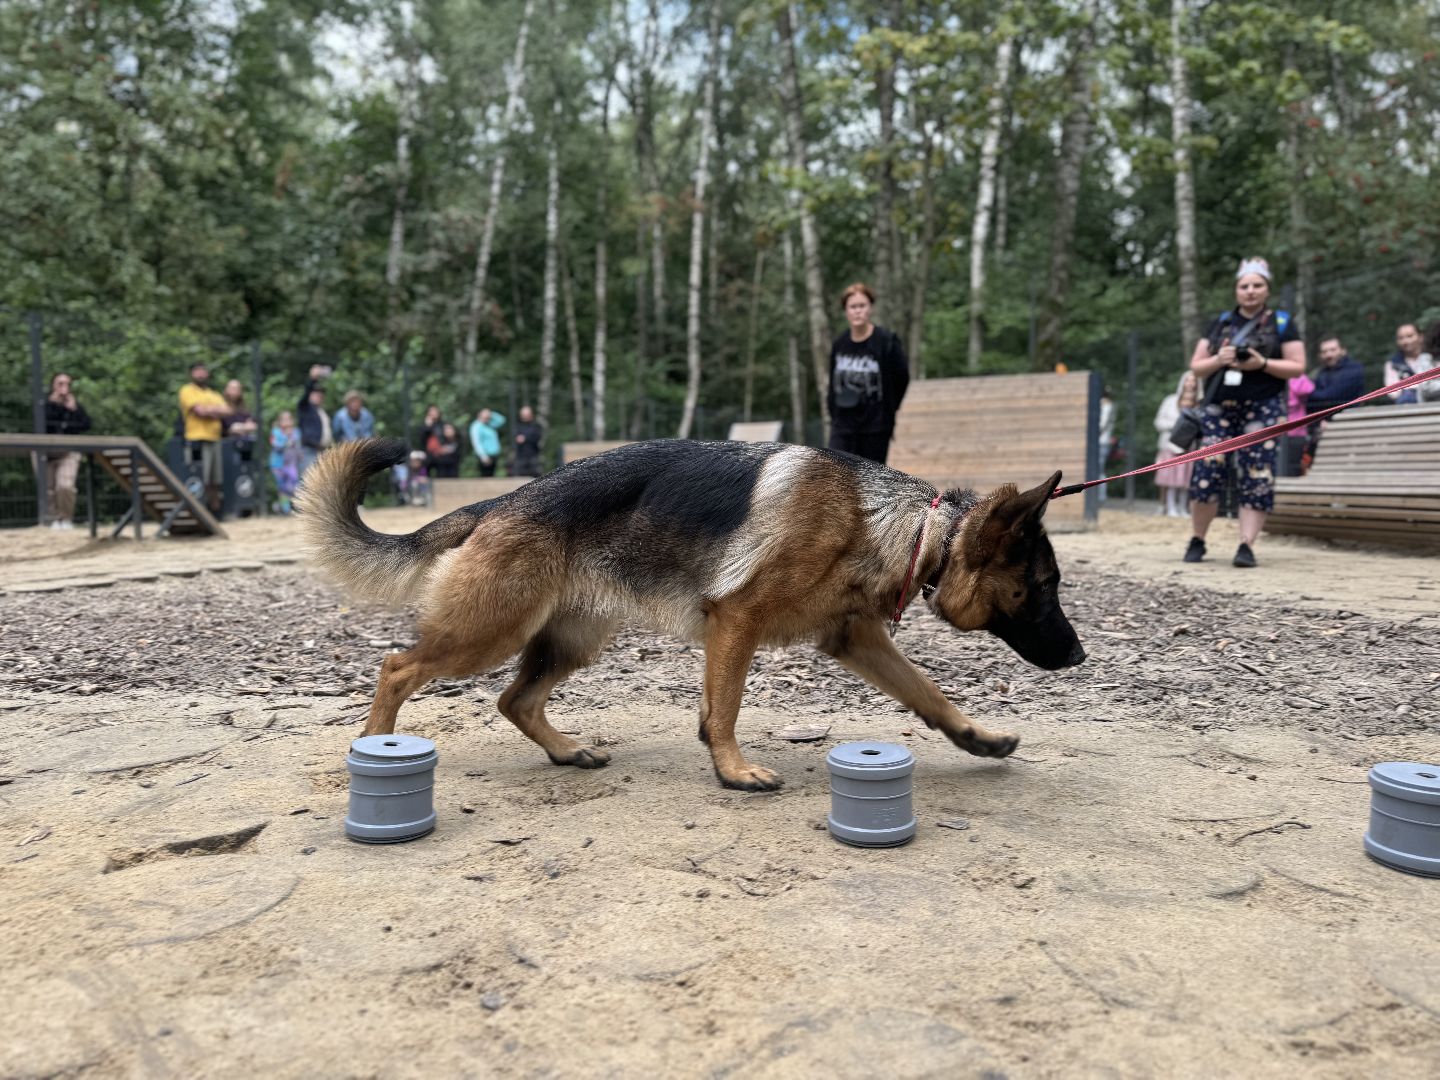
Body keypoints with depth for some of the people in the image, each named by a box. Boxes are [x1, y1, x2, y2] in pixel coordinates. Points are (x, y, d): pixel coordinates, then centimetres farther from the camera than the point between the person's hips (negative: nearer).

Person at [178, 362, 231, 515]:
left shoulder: (214, 393, 23)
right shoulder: (188, 390, 3)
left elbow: (226, 411, 8)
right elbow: (200, 410, -11)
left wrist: (209, 409, -6)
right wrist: (215, 411, 4)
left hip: (215, 439, 6)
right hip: (197, 440, -6)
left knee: (215, 481, 9)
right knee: (200, 480, -12)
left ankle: (215, 510, 15)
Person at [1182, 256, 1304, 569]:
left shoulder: (1282, 323, 8)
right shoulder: (1220, 322, 14)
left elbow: (1297, 367, 2)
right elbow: (1196, 366, 12)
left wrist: (1262, 363, -13)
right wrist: (1218, 360, -9)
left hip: (1262, 409, -1)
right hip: (1219, 407, 2)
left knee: (1257, 478, -7)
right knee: (1206, 473, -7)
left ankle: (1247, 546, -4)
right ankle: (1197, 541, 6)